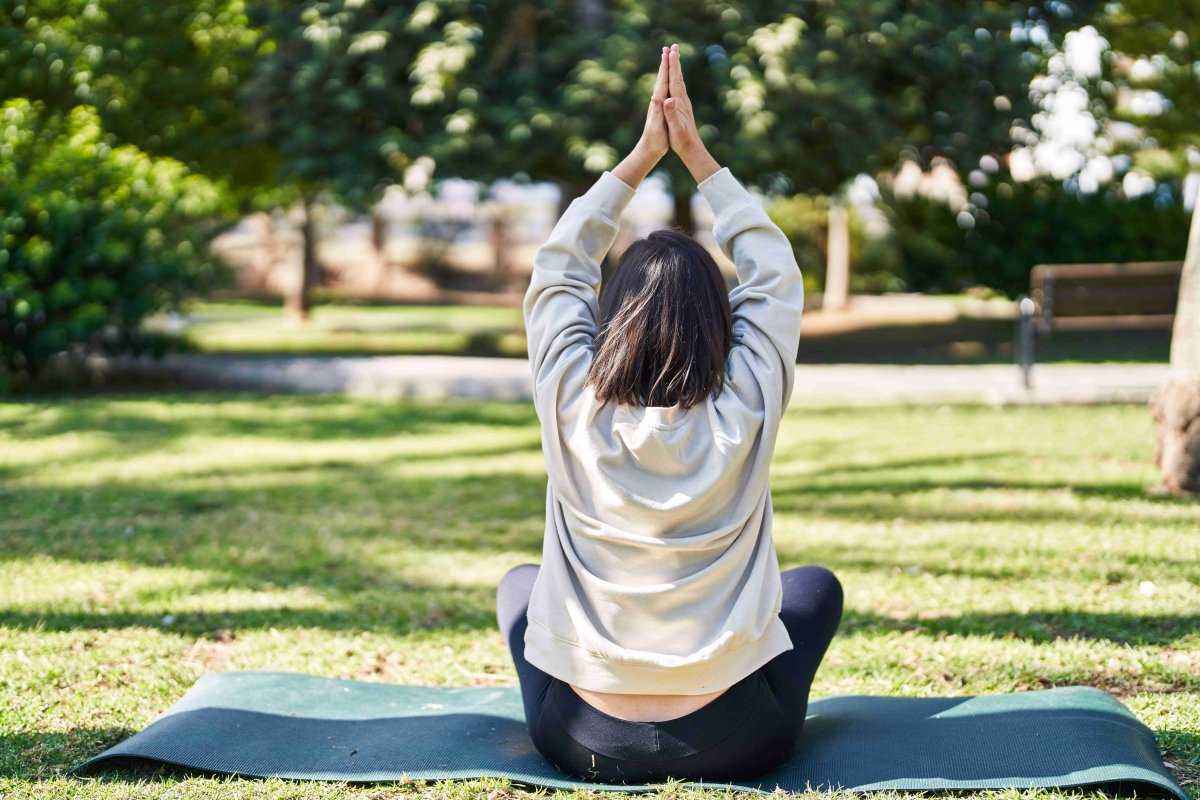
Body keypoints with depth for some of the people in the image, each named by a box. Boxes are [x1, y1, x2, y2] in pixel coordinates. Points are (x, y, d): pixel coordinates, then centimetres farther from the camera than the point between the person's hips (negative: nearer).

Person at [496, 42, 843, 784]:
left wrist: (642, 157, 5)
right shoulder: (744, 417, -13)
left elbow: (558, 269, 3)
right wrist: (695, 153, 4)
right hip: (734, 742, 0)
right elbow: (773, 273, 1)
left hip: (583, 742, 1)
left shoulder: (575, 414, -12)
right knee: (816, 584, 28)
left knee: (520, 581, 31)